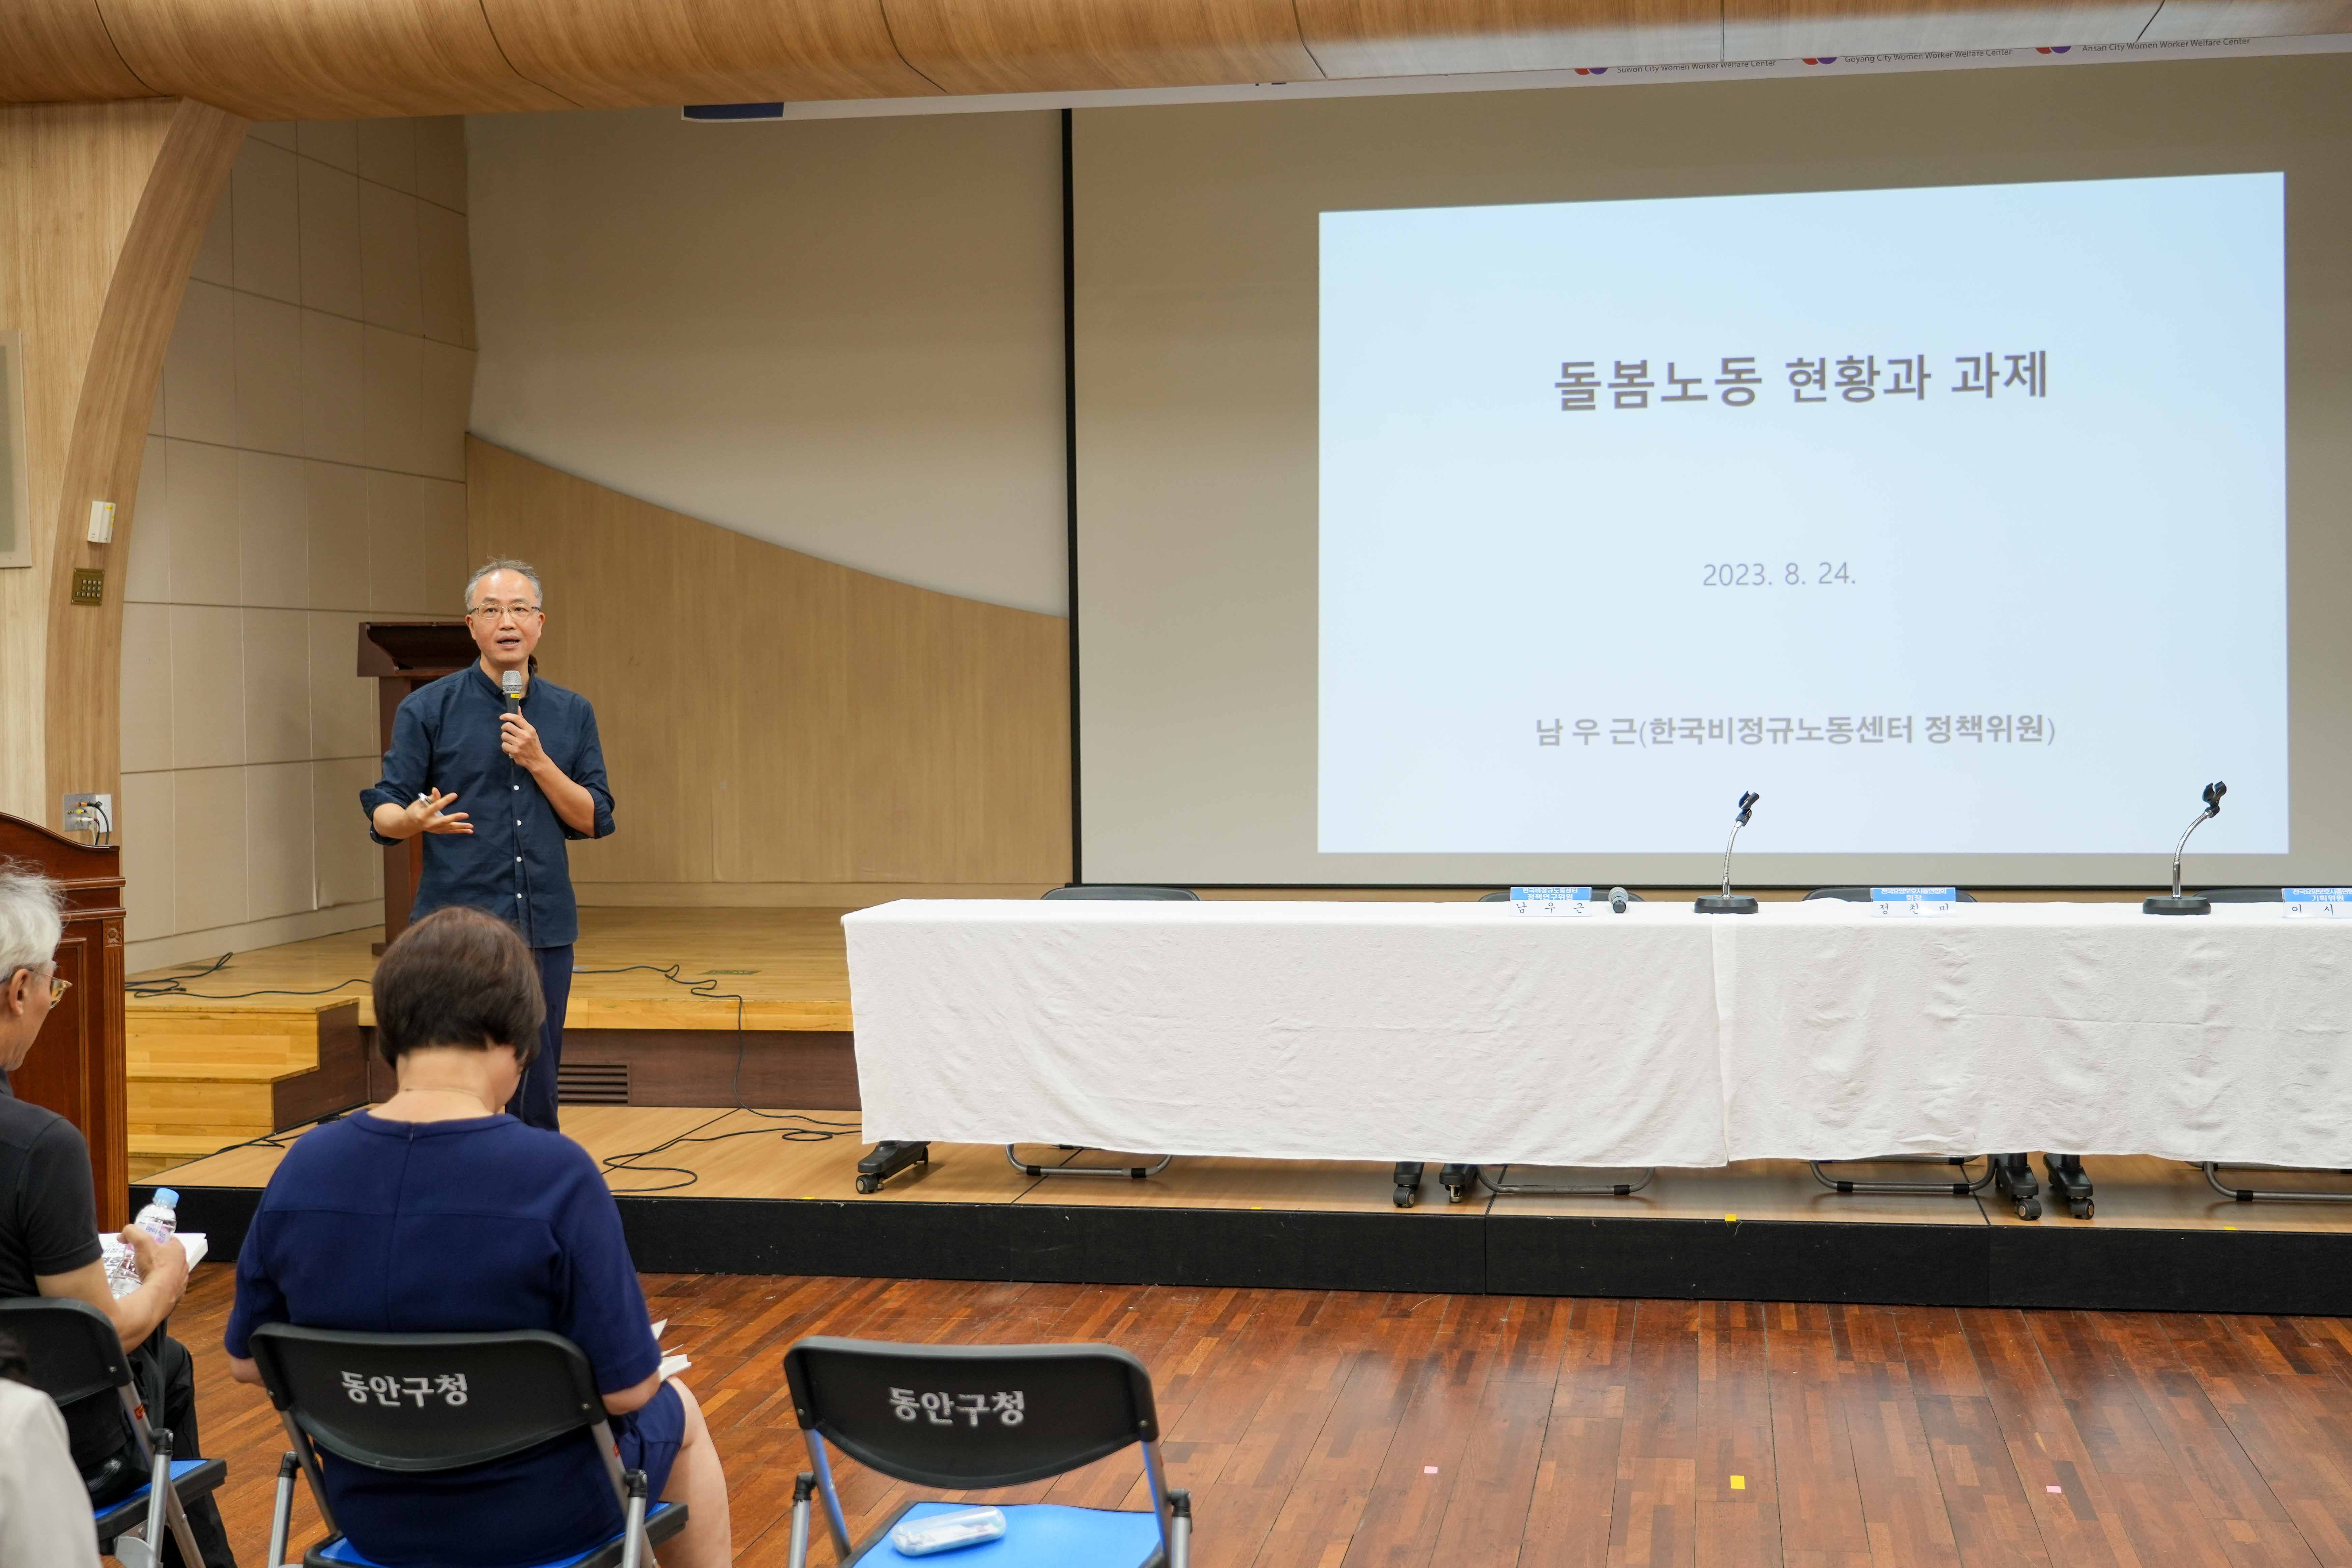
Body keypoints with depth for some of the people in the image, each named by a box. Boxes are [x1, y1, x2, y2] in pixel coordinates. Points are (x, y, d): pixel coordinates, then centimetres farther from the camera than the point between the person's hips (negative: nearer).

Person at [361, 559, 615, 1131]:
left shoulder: (572, 714, 9)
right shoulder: (427, 710, 0)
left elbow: (594, 820, 5)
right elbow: (382, 814, -1)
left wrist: (539, 762, -10)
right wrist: (414, 820, -25)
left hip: (545, 929, 3)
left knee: (536, 1094, 6)